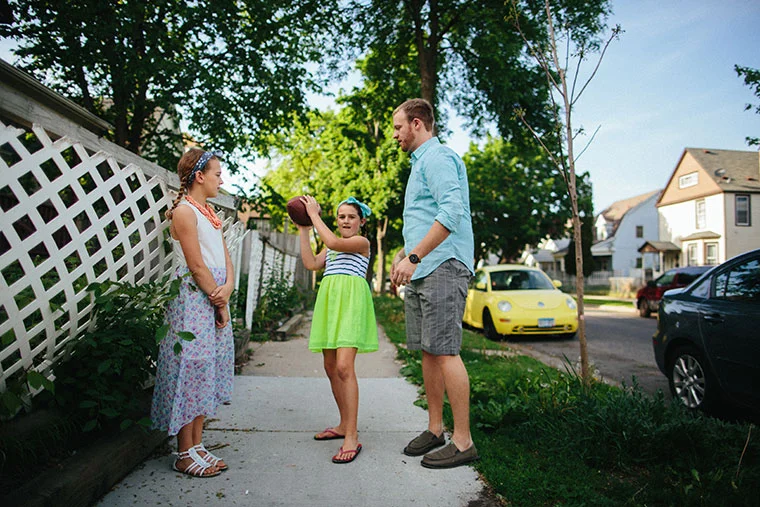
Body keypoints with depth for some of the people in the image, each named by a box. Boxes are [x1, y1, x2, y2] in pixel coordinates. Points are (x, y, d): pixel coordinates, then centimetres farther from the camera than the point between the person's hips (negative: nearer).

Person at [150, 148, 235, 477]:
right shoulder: (184, 211, -10)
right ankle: (185, 455, 6)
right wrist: (220, 304, -9)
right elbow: (197, 267, -15)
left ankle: (197, 446, 19)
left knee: (207, 371, 10)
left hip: (216, 298, 9)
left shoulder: (208, 212, 18)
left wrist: (228, 287, -6)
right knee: (192, 367, -4)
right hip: (194, 299, -9)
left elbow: (224, 256, 12)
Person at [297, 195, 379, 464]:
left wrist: (314, 214, -7)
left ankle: (352, 437, -14)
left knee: (344, 367, -18)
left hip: (351, 302, -8)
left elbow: (333, 242, -15)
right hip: (329, 302, 8)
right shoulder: (331, 248, 24)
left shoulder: (362, 242, 2)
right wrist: (303, 230, 8)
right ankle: (344, 425, 24)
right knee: (330, 367, 9)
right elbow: (311, 263, 9)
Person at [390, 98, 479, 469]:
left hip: (443, 267, -10)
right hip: (421, 272, 10)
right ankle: (435, 430, 21)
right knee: (428, 353, 11)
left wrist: (413, 257, -24)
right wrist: (402, 254, 22)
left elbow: (451, 212, -22)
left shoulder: (437, 157, -7)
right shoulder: (420, 163, 25)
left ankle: (463, 442, 0)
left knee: (445, 352, -9)